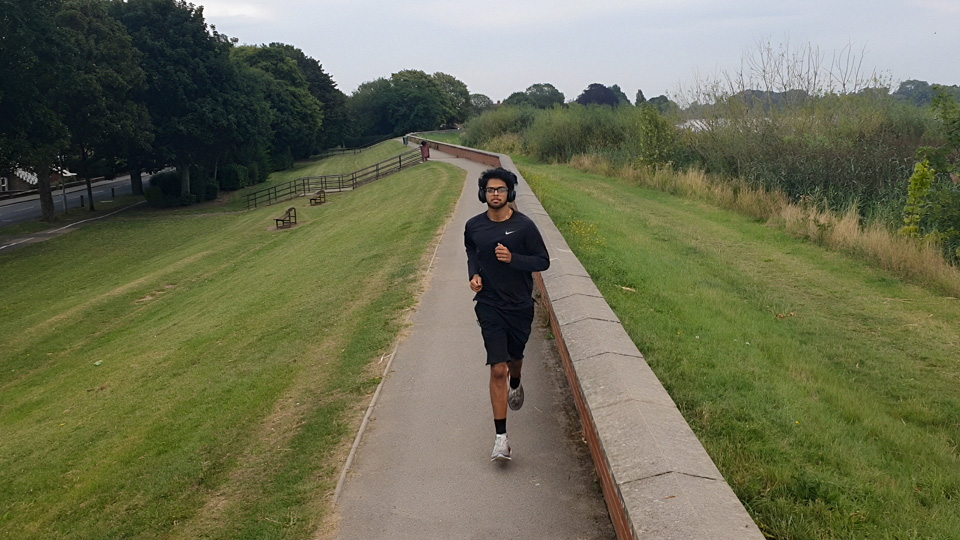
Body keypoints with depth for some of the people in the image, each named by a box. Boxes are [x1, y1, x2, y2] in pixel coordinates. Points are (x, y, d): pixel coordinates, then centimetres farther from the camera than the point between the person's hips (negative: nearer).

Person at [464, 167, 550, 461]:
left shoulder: (524, 225, -10)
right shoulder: (473, 226, -2)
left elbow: (543, 261, -6)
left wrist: (513, 258, -22)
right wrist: (474, 274, -1)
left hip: (520, 305, 0)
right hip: (489, 305, 0)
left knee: (515, 358, 21)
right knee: (498, 369, -9)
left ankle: (515, 386, 60)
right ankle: (501, 437, -6)